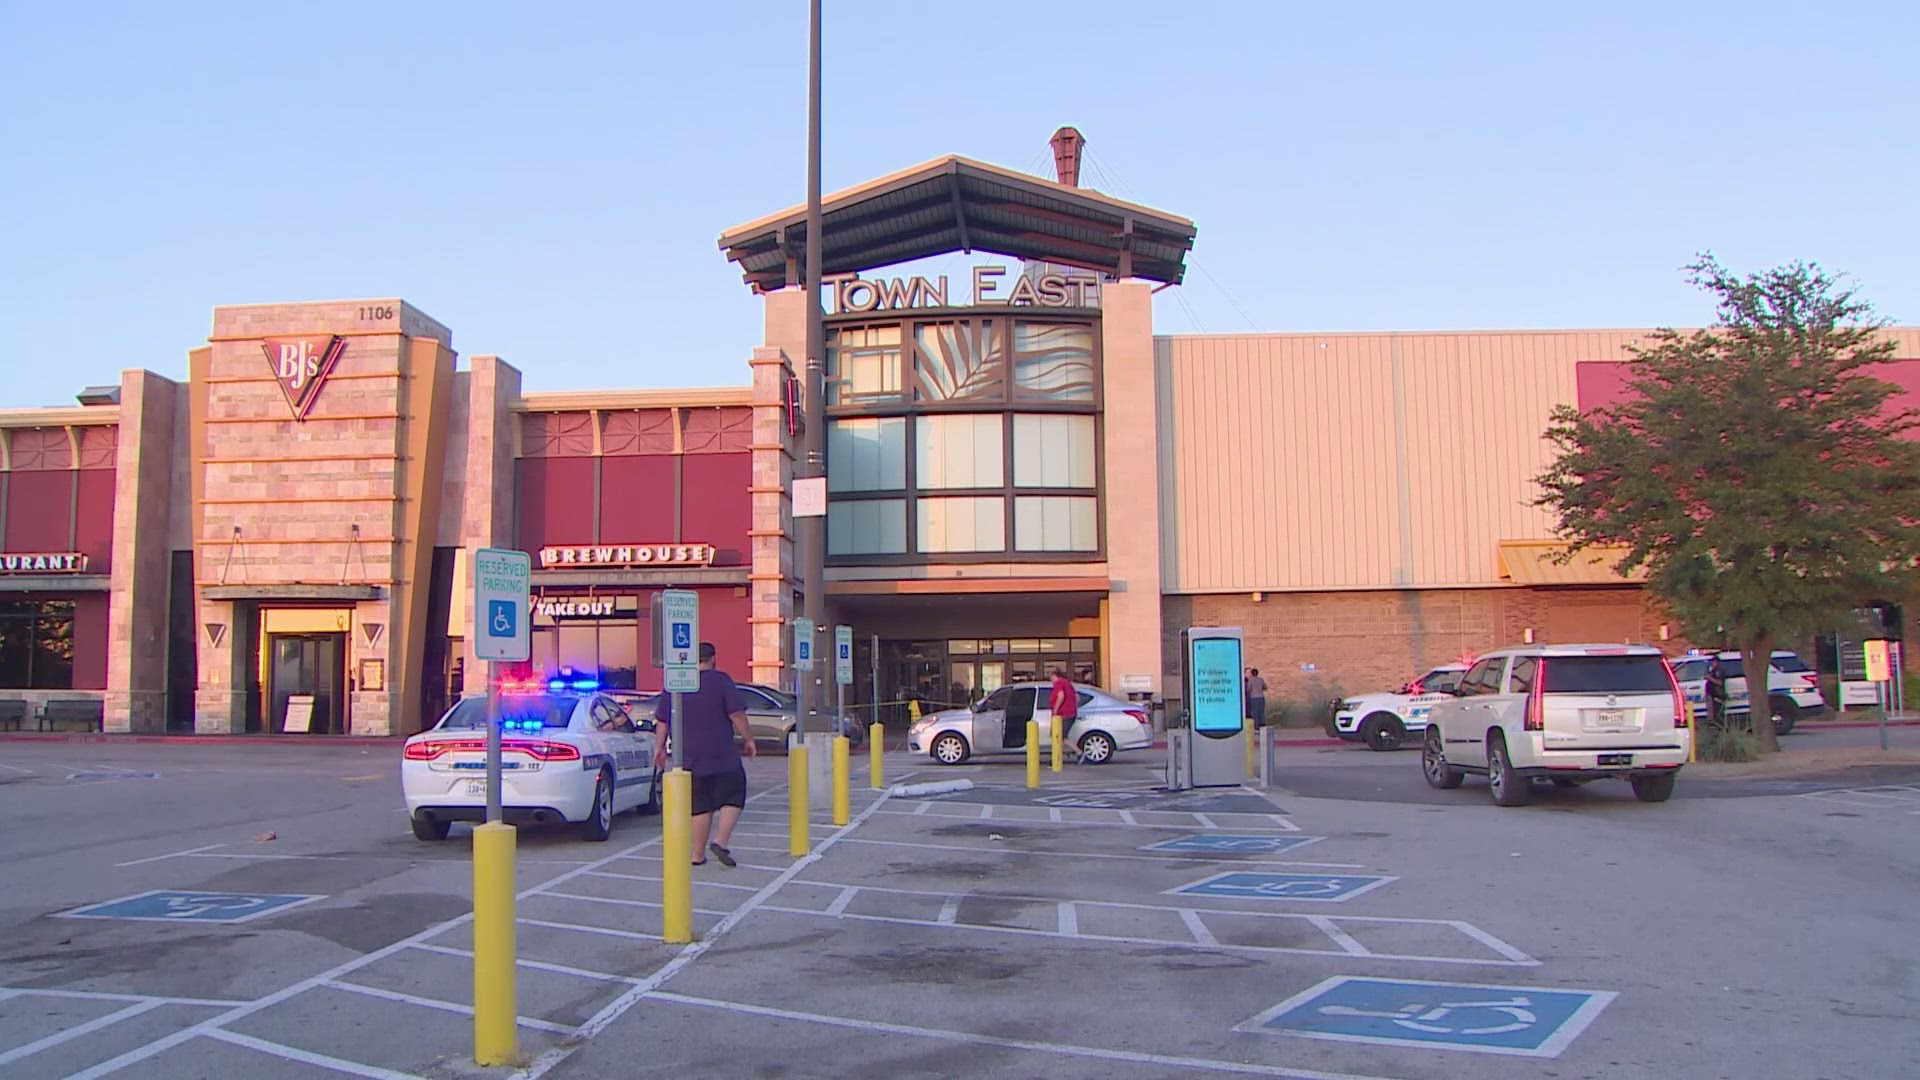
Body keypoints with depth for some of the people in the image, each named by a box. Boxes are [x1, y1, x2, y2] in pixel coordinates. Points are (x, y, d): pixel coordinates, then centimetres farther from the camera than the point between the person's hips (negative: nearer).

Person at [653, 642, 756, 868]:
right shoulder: (721, 680, -5)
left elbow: (662, 720, 12)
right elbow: (737, 714, -10)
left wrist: (660, 747, 23)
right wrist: (748, 738, 2)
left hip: (689, 757, 4)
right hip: (722, 756, -4)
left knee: (700, 805, 10)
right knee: (732, 797, 7)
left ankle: (698, 855, 10)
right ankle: (720, 841, -10)